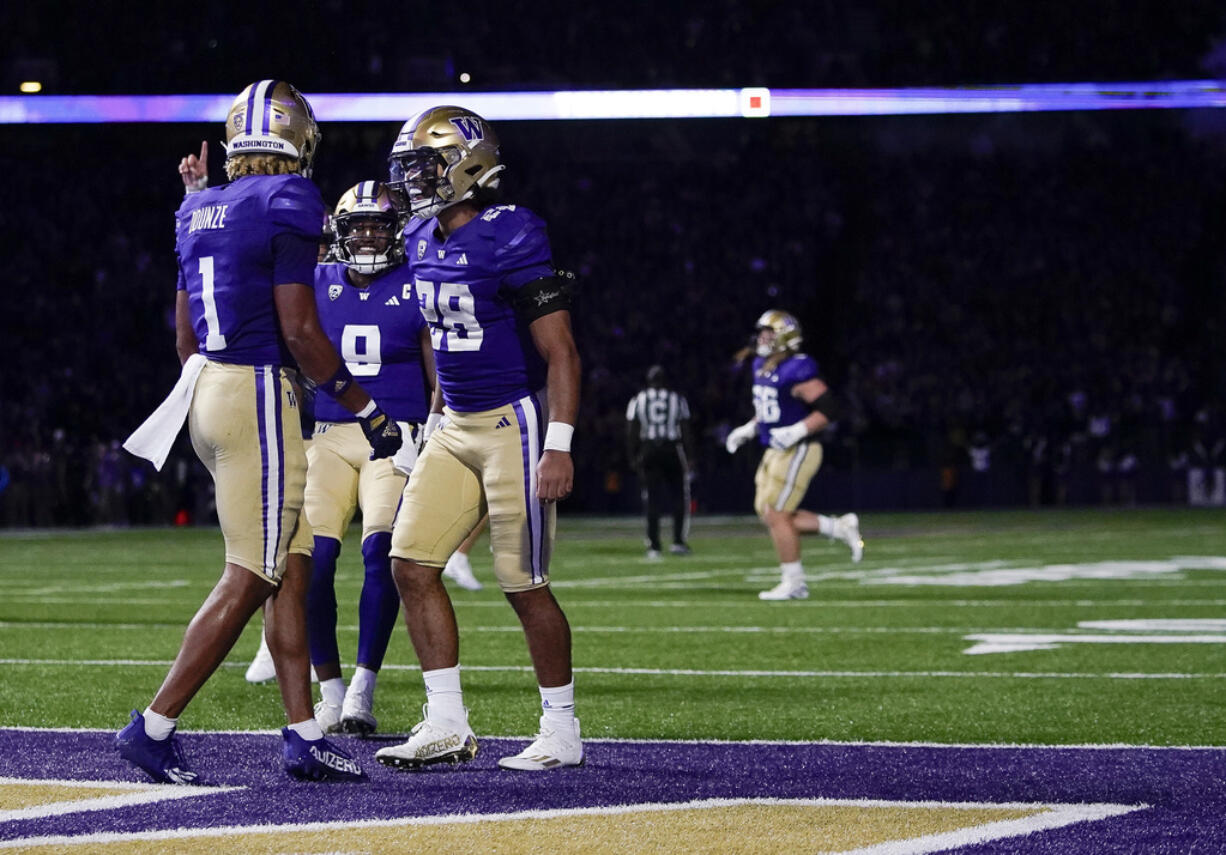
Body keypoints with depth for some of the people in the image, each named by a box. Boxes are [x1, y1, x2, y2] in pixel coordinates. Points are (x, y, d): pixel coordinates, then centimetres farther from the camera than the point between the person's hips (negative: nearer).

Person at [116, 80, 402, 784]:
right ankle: (155, 728, -3)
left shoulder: (201, 212, 13)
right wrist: (369, 410, -9)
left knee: (293, 566, 11)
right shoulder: (287, 207, -12)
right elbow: (300, 330, -16)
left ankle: (304, 734, 10)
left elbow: (186, 335, 18)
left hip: (206, 385, 9)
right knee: (249, 580, -3)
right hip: (260, 390, -9)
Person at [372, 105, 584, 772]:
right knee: (412, 565, 0)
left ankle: (562, 733, 10)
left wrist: (559, 447, -23)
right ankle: (446, 726, 6)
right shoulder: (423, 241, 8)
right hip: (455, 426, 8)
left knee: (524, 585, -3)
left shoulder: (510, 239, -17)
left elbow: (560, 352, -18)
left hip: (514, 424, -8)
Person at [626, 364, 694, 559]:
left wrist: (633, 457, 8)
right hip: (672, 450, -1)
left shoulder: (637, 401, 2)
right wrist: (690, 457, 4)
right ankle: (678, 541, 5)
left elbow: (632, 433, 1)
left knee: (652, 501, 5)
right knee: (679, 497, 10)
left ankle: (653, 546, 1)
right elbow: (685, 432, 0)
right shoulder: (677, 399, 0)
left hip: (648, 451, 1)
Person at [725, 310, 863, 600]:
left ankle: (793, 583, 4)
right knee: (767, 512, 9)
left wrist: (797, 431, -29)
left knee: (777, 515, -7)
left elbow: (827, 409, -21)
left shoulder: (797, 371, -18)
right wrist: (748, 429, 15)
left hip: (797, 452, -10)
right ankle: (840, 527, 17)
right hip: (775, 453, 10)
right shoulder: (762, 367, 11)